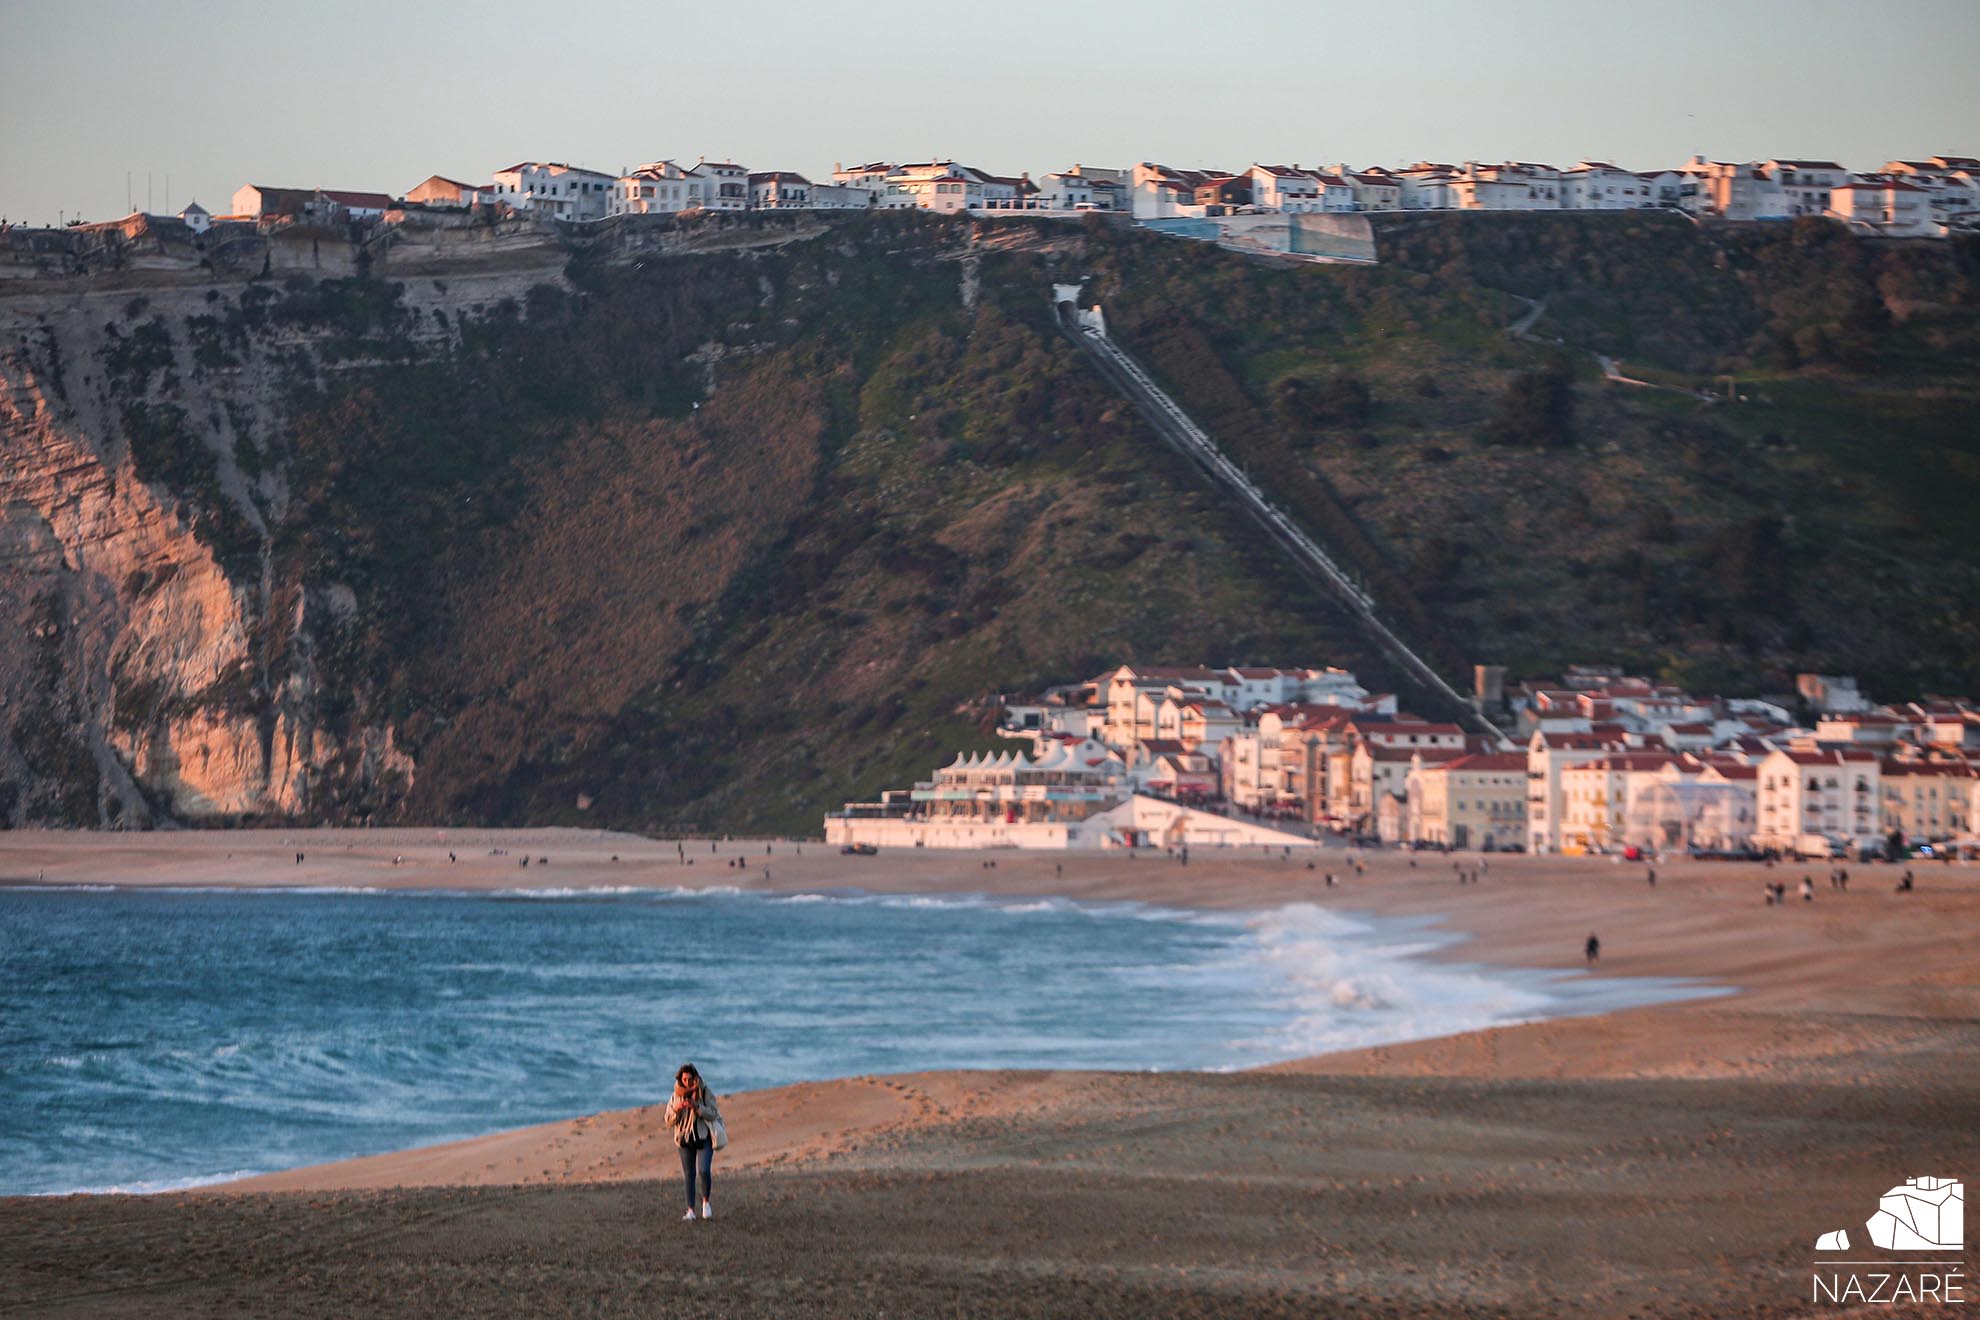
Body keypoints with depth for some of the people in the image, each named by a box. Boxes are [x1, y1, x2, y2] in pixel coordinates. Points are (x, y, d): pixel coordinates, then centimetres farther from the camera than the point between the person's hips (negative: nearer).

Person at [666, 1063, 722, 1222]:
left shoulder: (705, 1093, -2)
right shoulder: (676, 1096, 6)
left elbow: (713, 1114, -9)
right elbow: (669, 1121, 5)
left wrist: (697, 1107, -23)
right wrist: (677, 1109, -14)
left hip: (704, 1138, -3)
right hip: (684, 1139, 3)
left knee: (705, 1171, -18)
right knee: (688, 1175, 0)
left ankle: (706, 1201, 4)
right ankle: (690, 1210, 4)